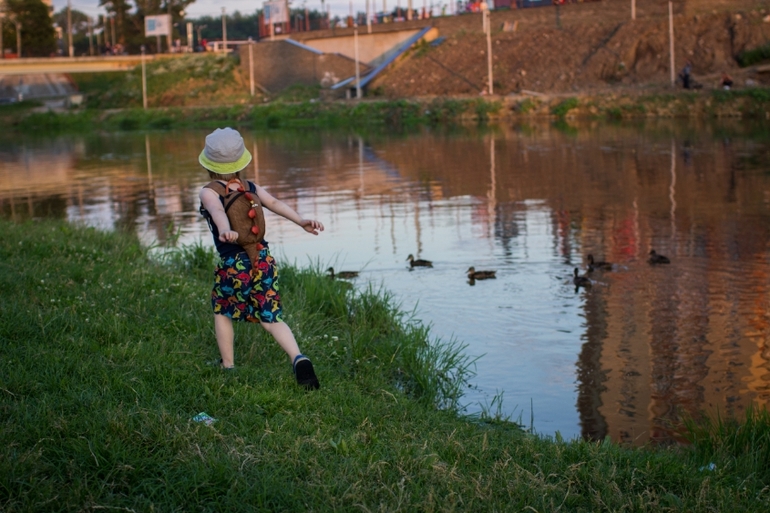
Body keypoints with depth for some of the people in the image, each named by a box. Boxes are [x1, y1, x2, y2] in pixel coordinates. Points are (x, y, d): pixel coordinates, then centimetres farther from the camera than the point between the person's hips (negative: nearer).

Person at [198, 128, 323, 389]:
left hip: (233, 266, -3)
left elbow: (218, 211, -25)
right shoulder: (251, 188, 9)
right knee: (271, 318, 9)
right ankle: (298, 358, -15)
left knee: (222, 310, 24)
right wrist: (301, 221, -18)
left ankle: (228, 366, 28)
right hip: (263, 261, 4)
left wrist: (225, 231, -45)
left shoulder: (208, 193, -4)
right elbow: (275, 203, -6)